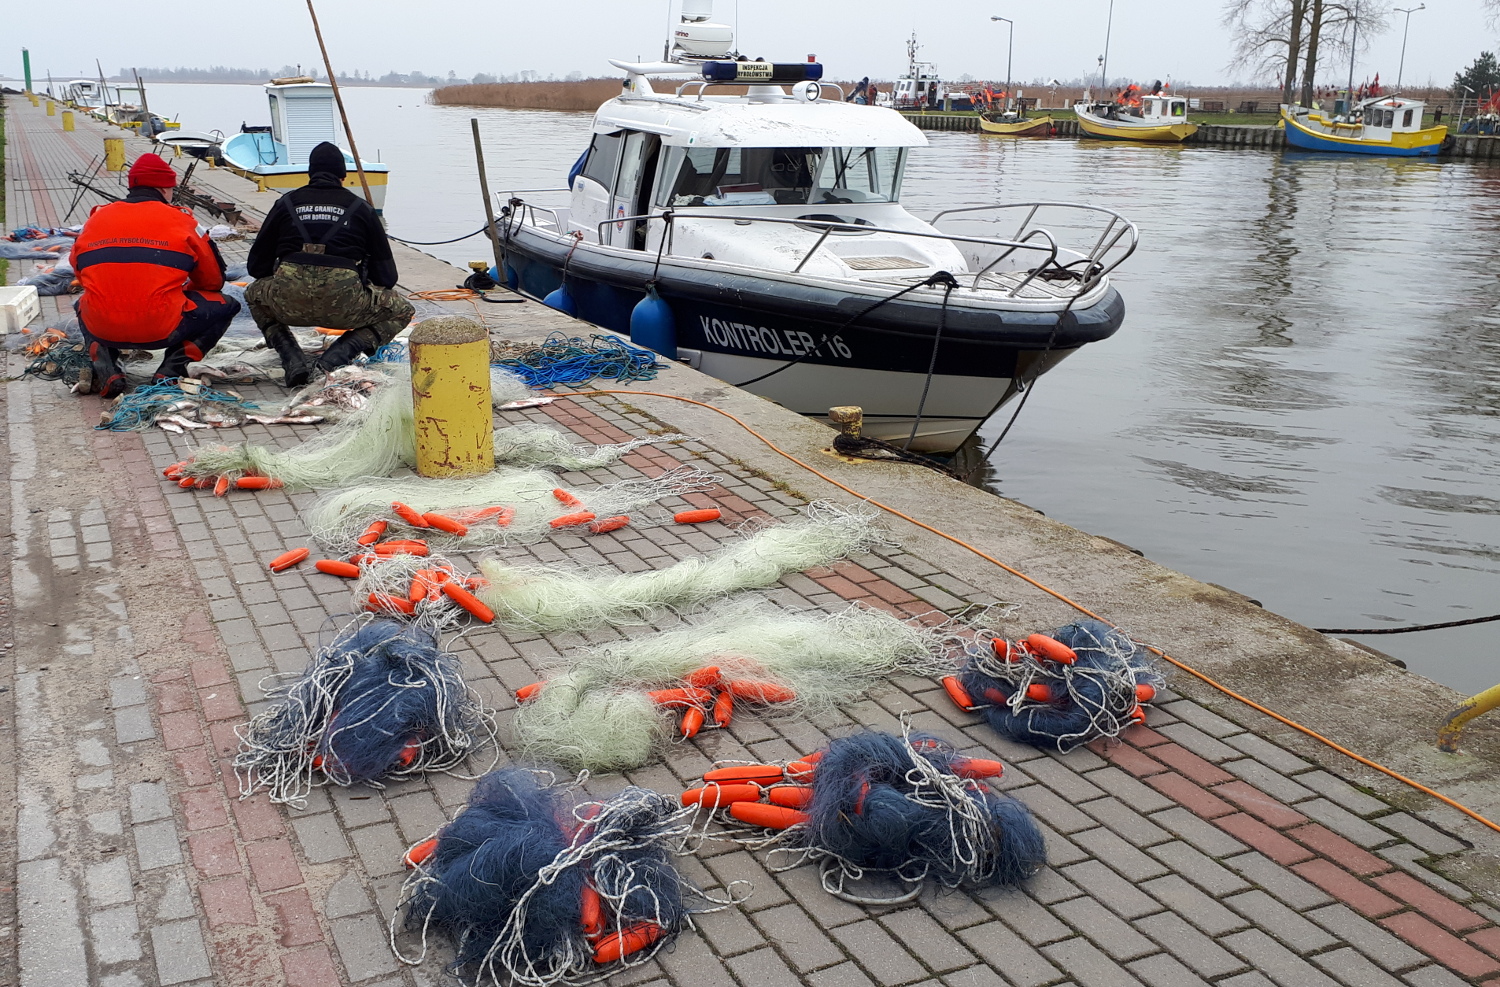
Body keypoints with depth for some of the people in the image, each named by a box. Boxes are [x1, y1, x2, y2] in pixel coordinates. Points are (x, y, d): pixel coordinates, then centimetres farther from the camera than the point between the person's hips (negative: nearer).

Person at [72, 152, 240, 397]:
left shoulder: (96, 218, 13)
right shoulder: (177, 220, 5)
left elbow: (81, 272, 23)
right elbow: (212, 281, 13)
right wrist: (178, 293, 34)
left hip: (102, 330, 4)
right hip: (161, 331, -4)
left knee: (83, 304, 39)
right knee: (226, 306, 18)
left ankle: (106, 373, 12)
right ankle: (170, 372, 4)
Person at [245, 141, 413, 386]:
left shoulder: (287, 202, 18)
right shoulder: (362, 208, 15)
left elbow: (256, 264, 21)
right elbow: (387, 274, 15)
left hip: (289, 303, 2)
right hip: (343, 304, -2)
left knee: (255, 294, 35)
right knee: (402, 312, 23)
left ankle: (292, 359, 9)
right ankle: (333, 360, 0)